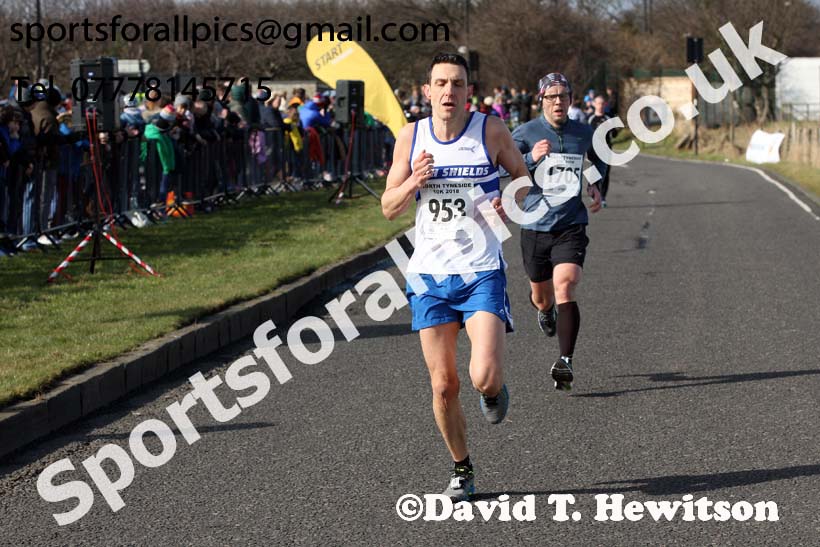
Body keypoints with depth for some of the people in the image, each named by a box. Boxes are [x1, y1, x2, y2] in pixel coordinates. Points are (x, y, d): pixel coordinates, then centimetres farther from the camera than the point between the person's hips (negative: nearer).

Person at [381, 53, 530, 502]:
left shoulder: (491, 131, -4)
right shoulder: (411, 137, 2)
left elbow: (524, 179, 10)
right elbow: (389, 208, 6)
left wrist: (508, 203, -12)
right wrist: (414, 182, -14)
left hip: (482, 272, -2)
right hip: (429, 273, 2)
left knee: (484, 376, -17)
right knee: (443, 385, 3)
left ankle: (494, 390, 21)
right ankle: (461, 471, 23)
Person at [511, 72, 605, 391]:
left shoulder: (584, 133, 6)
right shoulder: (525, 133, -3)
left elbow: (600, 159, 29)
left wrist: (596, 186, 12)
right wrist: (531, 158, -29)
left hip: (571, 226, 0)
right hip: (535, 226, 0)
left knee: (565, 289, -20)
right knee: (541, 296, 15)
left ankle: (565, 362, -24)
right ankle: (544, 311, 54)